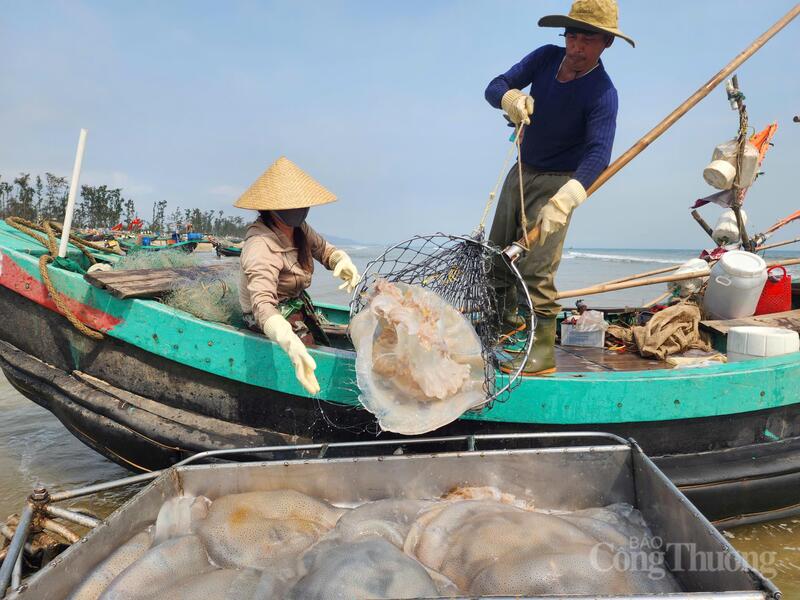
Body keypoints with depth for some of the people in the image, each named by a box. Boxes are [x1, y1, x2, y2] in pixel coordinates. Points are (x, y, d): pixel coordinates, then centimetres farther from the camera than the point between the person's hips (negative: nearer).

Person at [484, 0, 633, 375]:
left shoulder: (602, 93, -22)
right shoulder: (546, 57, -6)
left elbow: (598, 152, -35)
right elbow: (495, 86, -11)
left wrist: (564, 200, -51)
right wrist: (510, 97, -37)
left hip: (557, 182, -6)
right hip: (521, 172, 7)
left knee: (536, 267, -18)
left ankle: (544, 349, -9)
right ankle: (507, 318, 34)